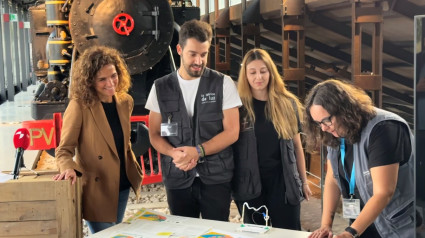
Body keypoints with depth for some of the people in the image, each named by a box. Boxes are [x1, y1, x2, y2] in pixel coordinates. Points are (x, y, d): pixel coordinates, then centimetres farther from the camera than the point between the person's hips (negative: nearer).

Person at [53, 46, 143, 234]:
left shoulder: (125, 102, 1)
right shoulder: (79, 106, -17)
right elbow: (64, 150, -15)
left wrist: (134, 168, 11)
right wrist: (69, 168, -34)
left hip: (122, 186, 6)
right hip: (96, 189, -6)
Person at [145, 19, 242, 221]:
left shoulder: (223, 84, -1)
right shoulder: (161, 88, 5)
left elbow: (232, 132, -5)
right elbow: (154, 134, 6)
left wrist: (197, 151, -17)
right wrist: (175, 153, -14)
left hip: (216, 176, -2)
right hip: (177, 177, 2)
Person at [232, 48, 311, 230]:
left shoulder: (287, 104, 3)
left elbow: (296, 145, 9)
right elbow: (229, 146, 2)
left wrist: (304, 181, 10)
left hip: (283, 181, 1)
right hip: (249, 183, -1)